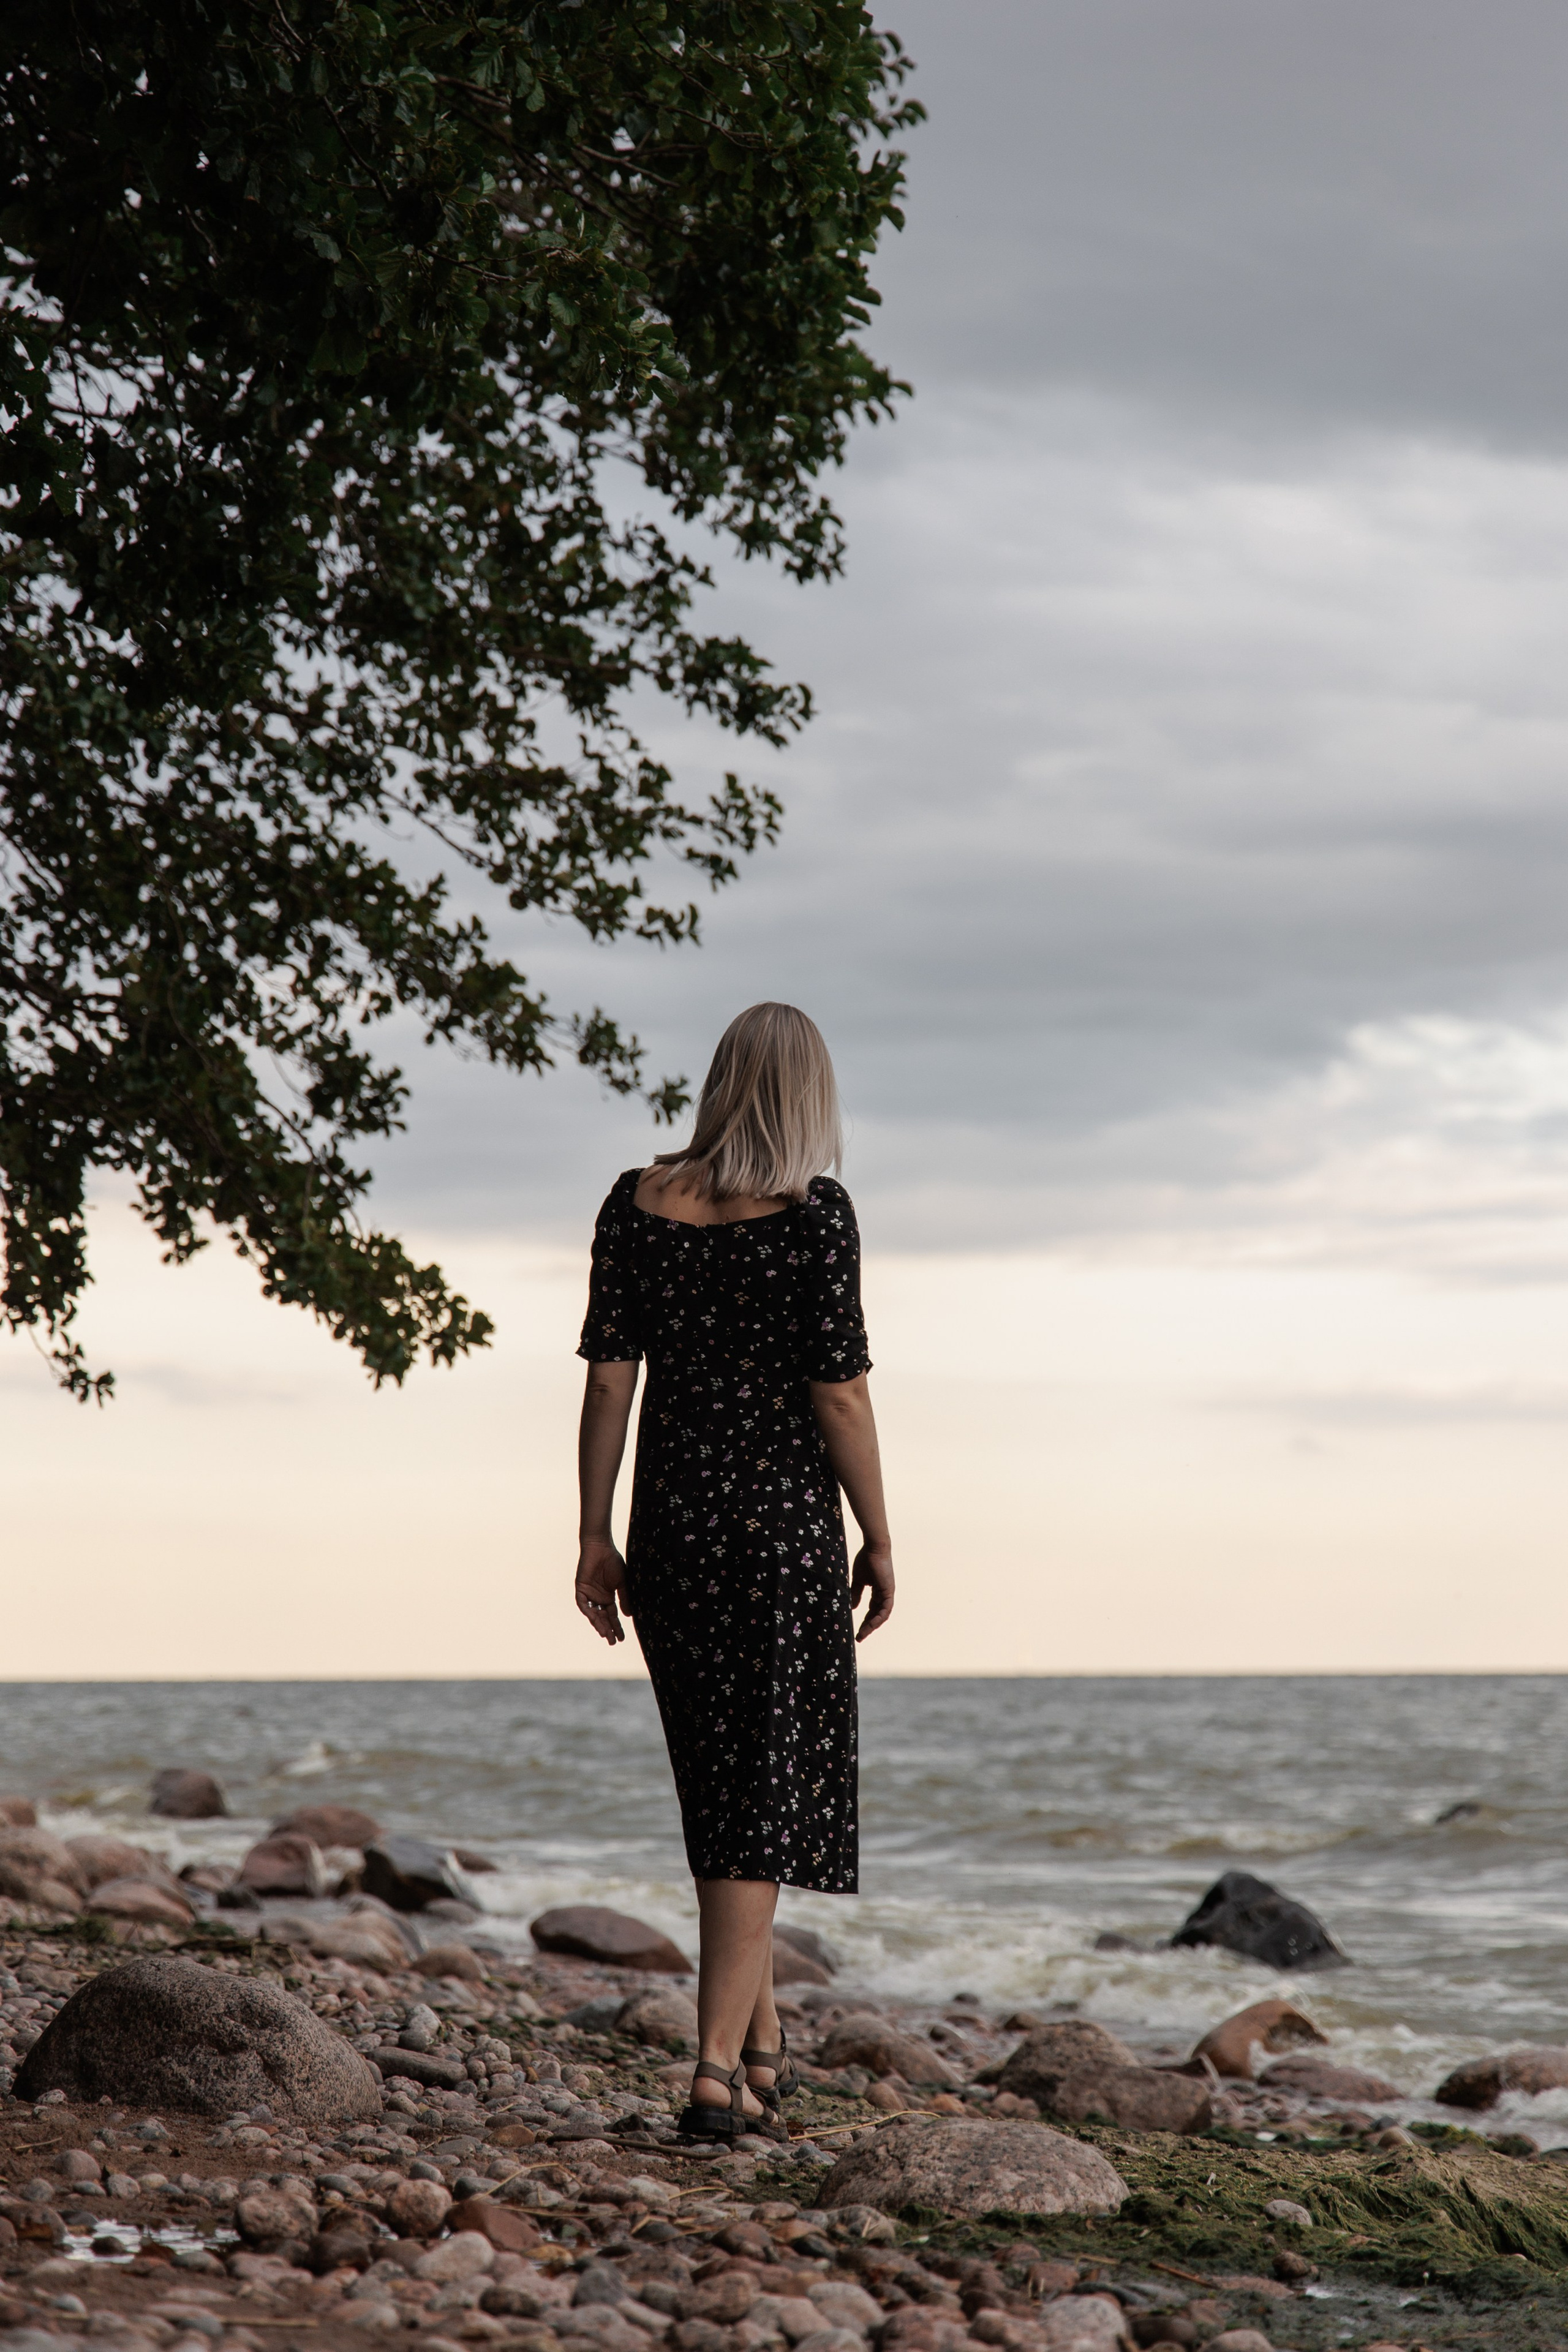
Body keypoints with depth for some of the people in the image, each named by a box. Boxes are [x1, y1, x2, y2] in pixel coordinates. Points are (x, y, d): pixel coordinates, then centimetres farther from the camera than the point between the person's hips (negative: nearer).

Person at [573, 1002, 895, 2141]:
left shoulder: (637, 1203, 2)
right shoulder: (815, 1213, -8)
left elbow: (609, 1376, 1)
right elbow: (839, 1389, -10)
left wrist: (597, 1535, 6)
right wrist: (878, 1536, 0)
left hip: (673, 1520, 4)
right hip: (786, 1521, -4)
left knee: (716, 1783, 17)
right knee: (769, 1792, 0)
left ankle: (763, 2043, 27)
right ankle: (719, 2066, -8)